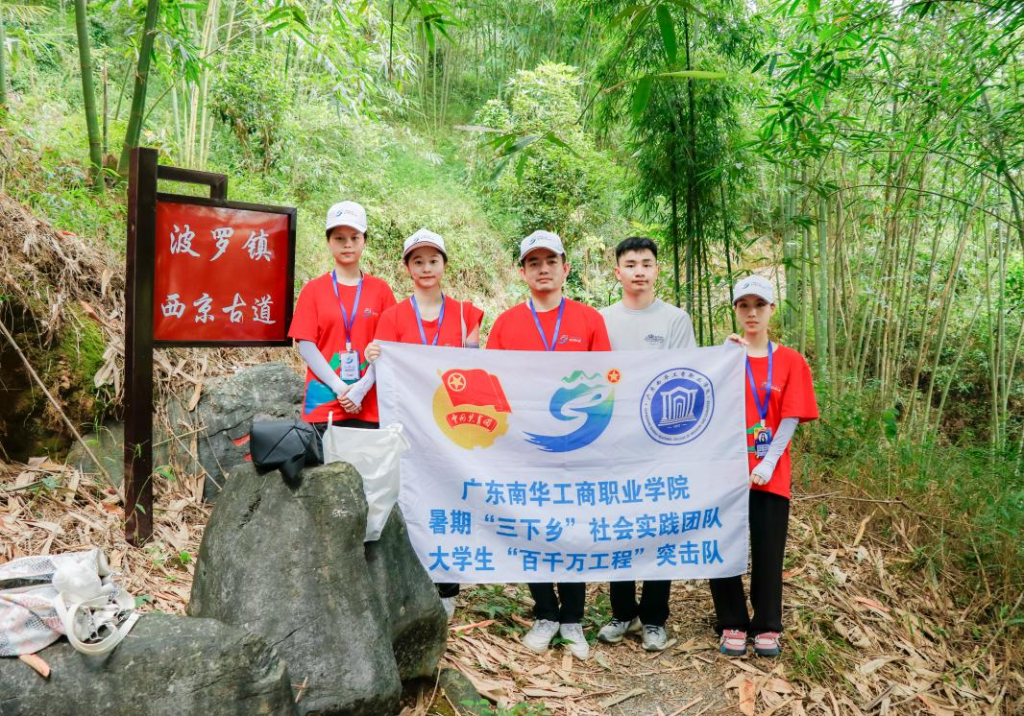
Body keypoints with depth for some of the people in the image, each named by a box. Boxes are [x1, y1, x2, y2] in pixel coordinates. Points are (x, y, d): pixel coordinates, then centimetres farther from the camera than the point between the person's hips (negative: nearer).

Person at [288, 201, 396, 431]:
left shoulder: (380, 290, 7)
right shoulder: (313, 290, 6)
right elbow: (306, 345, 0)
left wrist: (362, 387, -11)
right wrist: (339, 387, -10)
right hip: (324, 404, 0)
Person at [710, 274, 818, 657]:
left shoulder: (791, 361, 4)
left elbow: (790, 419, -2)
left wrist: (768, 463, -13)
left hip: (770, 474, 0)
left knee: (768, 551, 5)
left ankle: (767, 626, 21)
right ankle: (732, 625, 18)